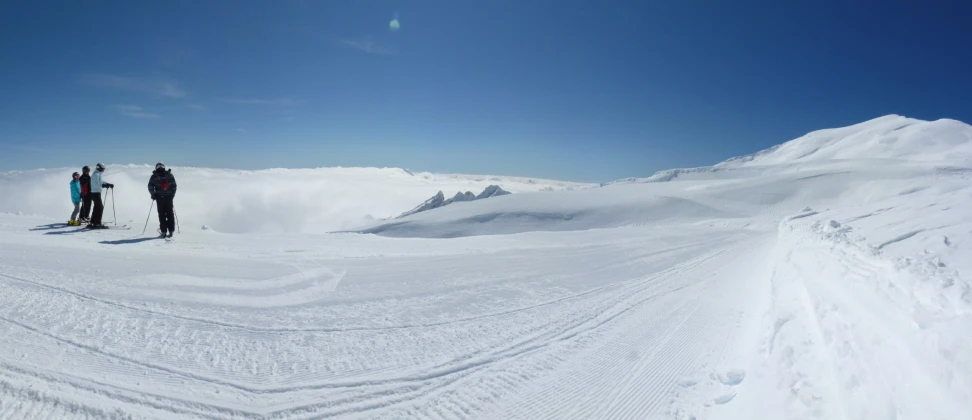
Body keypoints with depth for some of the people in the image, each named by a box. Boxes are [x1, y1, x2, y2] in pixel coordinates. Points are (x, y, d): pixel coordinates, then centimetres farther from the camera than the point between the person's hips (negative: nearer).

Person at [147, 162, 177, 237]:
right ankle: (171, 231, 3)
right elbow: (174, 186, 5)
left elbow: (150, 187, -3)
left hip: (159, 197, -1)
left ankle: (163, 232, -1)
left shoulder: (154, 176, 3)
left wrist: (153, 194, 9)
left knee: (162, 215, 2)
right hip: (169, 197, 1)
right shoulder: (170, 175, 7)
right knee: (170, 214, 6)